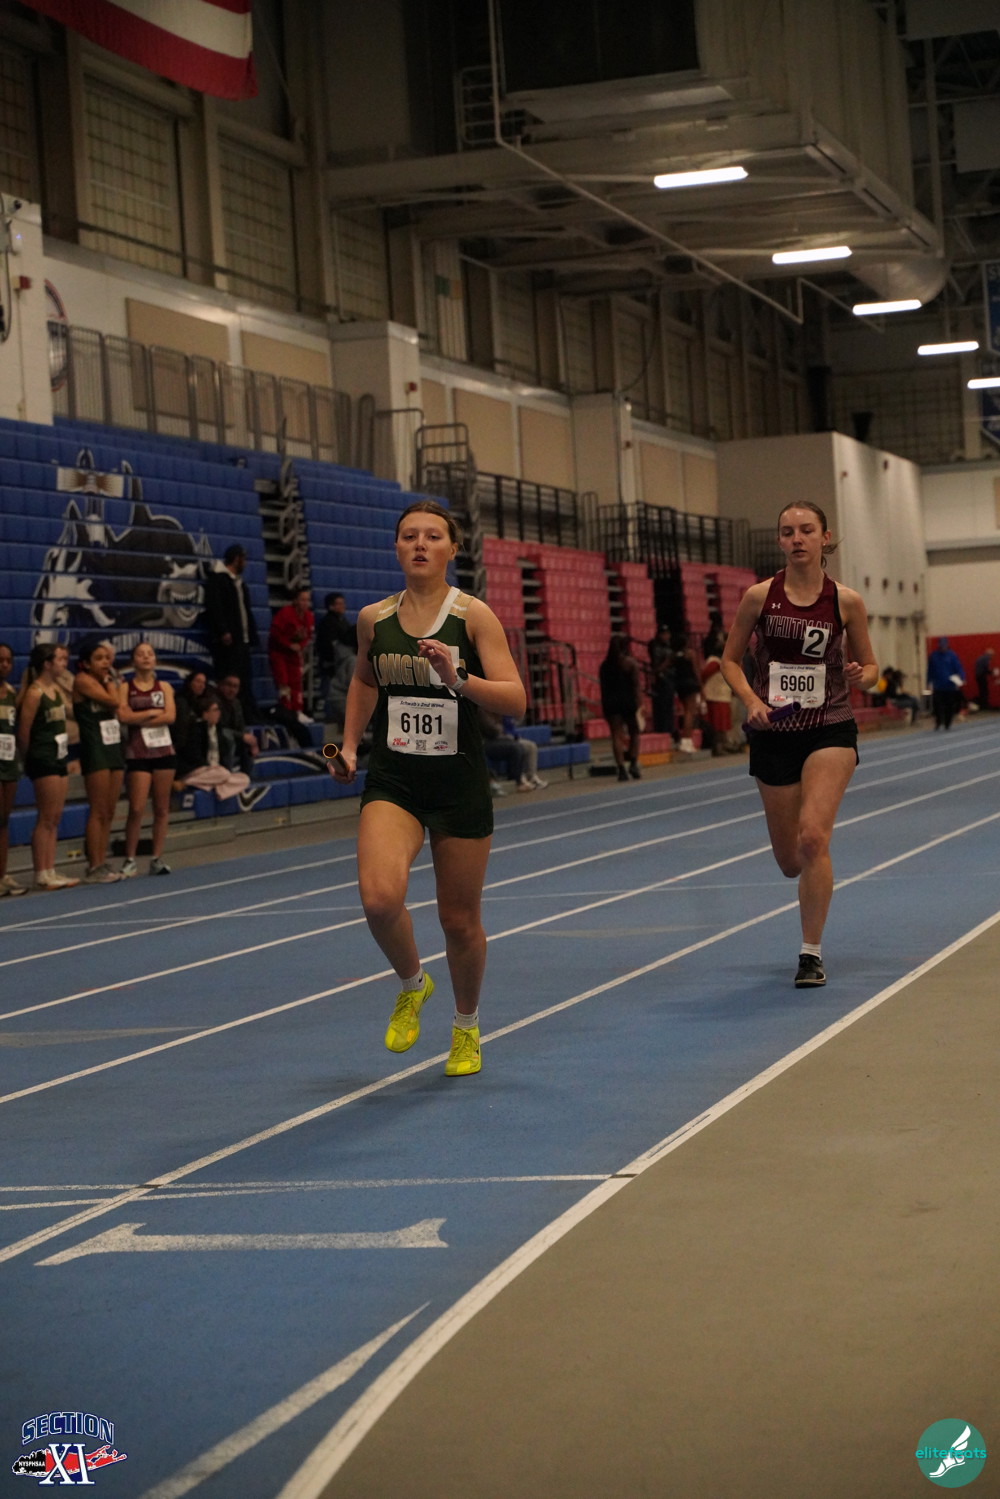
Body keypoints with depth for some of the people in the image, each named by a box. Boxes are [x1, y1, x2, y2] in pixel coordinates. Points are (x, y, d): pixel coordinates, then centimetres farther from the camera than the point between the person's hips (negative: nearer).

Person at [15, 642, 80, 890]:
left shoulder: (56, 689, 12)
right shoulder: (34, 693, -14)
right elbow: (23, 730, -13)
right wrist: (28, 759, -4)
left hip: (59, 758, 8)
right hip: (43, 759, -8)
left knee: (55, 818, 9)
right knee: (46, 819, -6)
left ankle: (50, 870, 12)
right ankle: (41, 875, -2)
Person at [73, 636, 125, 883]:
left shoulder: (102, 681, 16)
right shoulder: (83, 680, -8)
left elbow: (118, 709, 7)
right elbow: (113, 701, -16)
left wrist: (109, 677, 10)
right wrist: (108, 679, -3)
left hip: (114, 747, 8)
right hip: (95, 750, -8)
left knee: (109, 813, 8)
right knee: (98, 812, -8)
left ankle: (102, 862, 12)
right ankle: (94, 867, -6)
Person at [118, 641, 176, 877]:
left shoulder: (164, 687, 9)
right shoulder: (126, 688, 3)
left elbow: (170, 716, -5)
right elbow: (124, 716, -12)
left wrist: (140, 719, -10)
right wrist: (153, 712, -7)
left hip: (164, 750, 3)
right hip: (138, 752, -3)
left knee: (162, 808, 4)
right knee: (137, 808, -10)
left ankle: (157, 858, 11)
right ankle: (130, 860, -1)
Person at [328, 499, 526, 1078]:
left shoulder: (473, 615, -7)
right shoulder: (374, 618, 3)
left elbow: (515, 700, -12)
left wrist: (457, 679, -27)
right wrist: (350, 745, 15)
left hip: (460, 781, -1)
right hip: (392, 779, 2)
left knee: (460, 918, 7)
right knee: (380, 896, -23)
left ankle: (467, 1025, 35)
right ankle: (413, 984, 9)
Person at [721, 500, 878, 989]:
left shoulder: (846, 602, -4)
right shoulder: (760, 596, -3)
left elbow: (868, 665, 7)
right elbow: (731, 659, 5)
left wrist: (860, 676, -16)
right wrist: (751, 700, -12)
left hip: (830, 731, -2)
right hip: (774, 734, 2)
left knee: (812, 838, -21)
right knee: (790, 862, 8)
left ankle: (811, 953, -8)